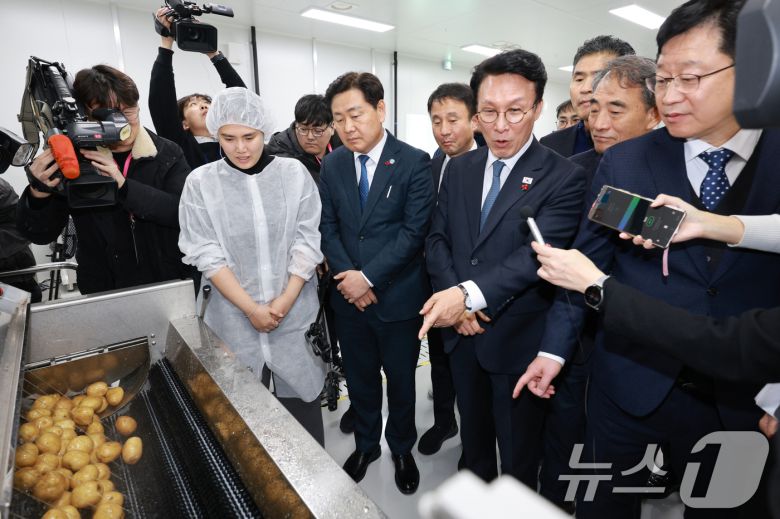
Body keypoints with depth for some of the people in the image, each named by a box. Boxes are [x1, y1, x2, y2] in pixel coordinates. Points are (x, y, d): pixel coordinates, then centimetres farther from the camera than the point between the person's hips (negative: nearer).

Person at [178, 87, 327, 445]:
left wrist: (285, 300, -11)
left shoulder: (294, 173, -2)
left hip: (294, 313, 1)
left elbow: (307, 242, -3)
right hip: (236, 318, 0)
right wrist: (251, 308, -11)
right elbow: (206, 255, -6)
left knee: (302, 396, 13)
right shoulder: (200, 182, -3)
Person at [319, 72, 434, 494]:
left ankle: (401, 448, 42)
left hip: (398, 297, -3)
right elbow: (328, 228, 3)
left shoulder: (414, 162, -10)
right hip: (349, 297, 4)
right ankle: (366, 444, 44)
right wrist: (347, 275, -11)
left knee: (400, 380, 15)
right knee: (359, 378, 19)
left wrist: (368, 277, -18)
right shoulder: (331, 165, 4)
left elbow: (414, 231, -15)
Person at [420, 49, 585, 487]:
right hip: (463, 333, 5)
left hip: (518, 340, -5)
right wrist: (455, 299, -12)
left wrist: (469, 294, -34)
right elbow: (437, 239, 3)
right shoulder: (459, 169, 4)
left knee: (520, 453, 17)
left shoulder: (564, 178, -12)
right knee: (473, 434, 27)